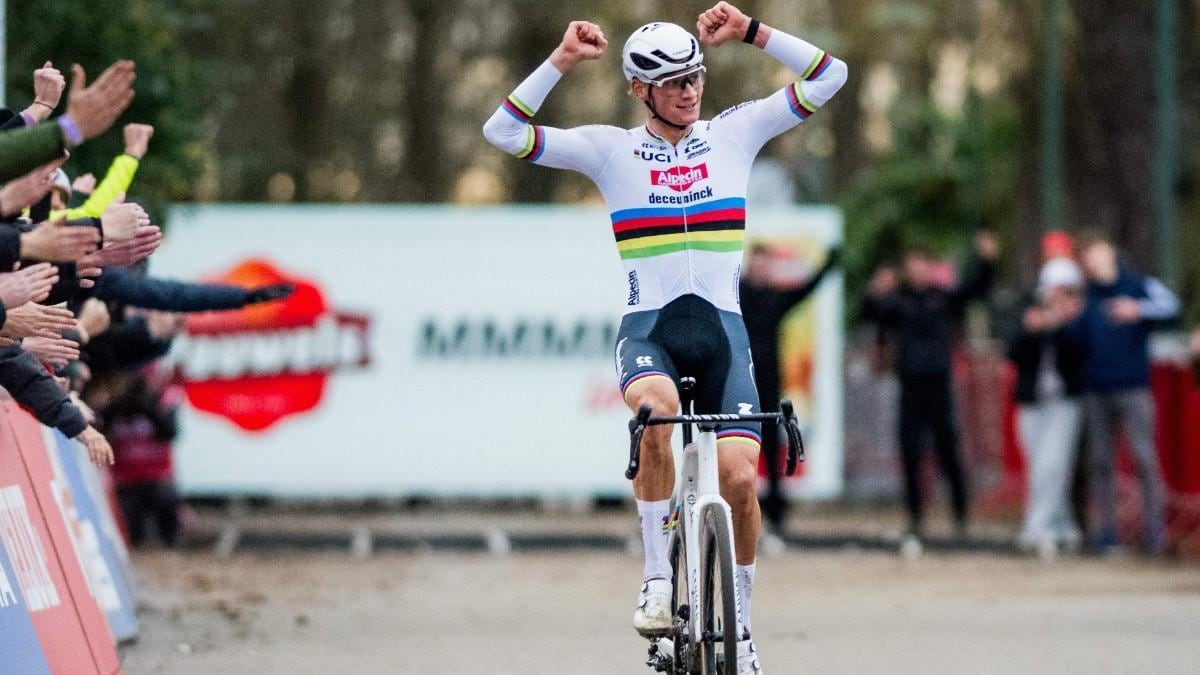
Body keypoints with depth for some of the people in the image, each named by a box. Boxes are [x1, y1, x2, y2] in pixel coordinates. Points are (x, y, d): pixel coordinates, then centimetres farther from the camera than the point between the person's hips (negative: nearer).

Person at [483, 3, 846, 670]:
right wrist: (562, 62, -9)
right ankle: (658, 578, -23)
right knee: (656, 412, -36)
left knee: (741, 477, -13)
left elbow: (829, 77, 6)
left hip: (721, 327, 2)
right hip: (648, 327, -2)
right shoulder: (612, 149, 5)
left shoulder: (733, 133, 9)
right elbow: (503, 132, -2)